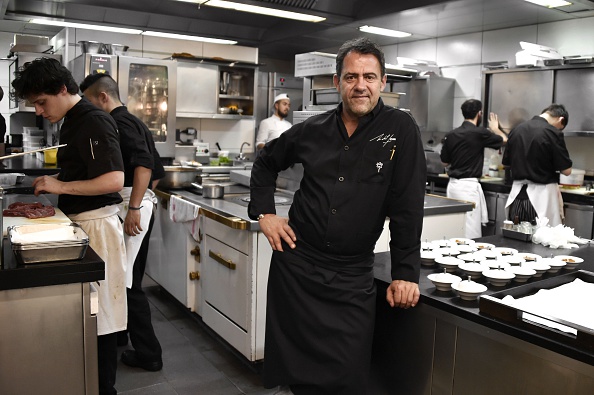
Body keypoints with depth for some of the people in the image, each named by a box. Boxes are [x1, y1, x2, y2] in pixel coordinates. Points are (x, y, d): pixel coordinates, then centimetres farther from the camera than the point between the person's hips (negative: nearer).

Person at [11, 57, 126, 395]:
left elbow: (114, 180, -24)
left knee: (100, 317, 0)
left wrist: (61, 186, -17)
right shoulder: (73, 121, 15)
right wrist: (54, 184, 11)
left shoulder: (94, 122, -16)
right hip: (81, 223, 10)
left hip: (97, 226, -10)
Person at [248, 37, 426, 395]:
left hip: (352, 277, -2)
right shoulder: (313, 130, 2)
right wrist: (264, 213, 7)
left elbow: (407, 208, -9)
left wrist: (406, 274, -11)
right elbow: (266, 163, 19)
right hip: (295, 264, 3)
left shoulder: (400, 130, -7)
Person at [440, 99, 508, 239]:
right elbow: (504, 139, 9)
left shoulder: (451, 135, 3)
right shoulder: (480, 133, -10)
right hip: (469, 185, -6)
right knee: (471, 233, -2)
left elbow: (445, 162, 13)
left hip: (453, 184, 6)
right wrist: (495, 128, 28)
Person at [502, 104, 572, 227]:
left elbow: (506, 162, 14)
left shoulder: (516, 129, 4)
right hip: (542, 194, -5)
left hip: (517, 194, 6)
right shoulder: (553, 133, -13)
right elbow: (566, 170, -10)